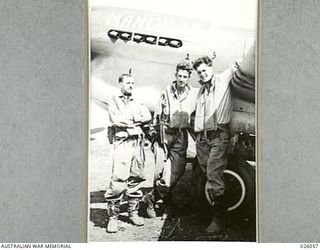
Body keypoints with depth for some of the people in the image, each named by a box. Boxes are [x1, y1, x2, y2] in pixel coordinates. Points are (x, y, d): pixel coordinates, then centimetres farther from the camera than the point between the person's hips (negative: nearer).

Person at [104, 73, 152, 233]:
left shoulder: (137, 103, 23)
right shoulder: (113, 101, 9)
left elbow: (148, 117, 6)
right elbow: (117, 121, -7)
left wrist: (128, 120, -4)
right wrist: (137, 121, 2)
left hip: (138, 142, 5)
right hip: (122, 142, -5)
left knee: (136, 178, 5)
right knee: (118, 180, -13)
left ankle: (133, 212, 15)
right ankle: (112, 217, -7)